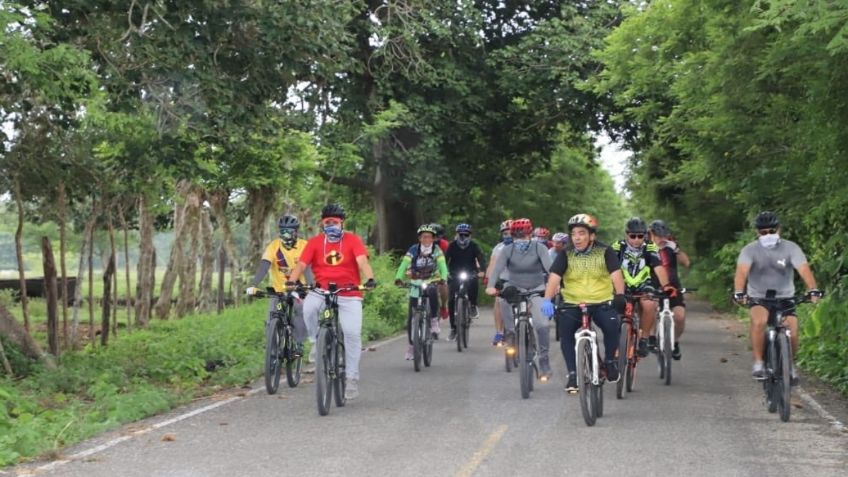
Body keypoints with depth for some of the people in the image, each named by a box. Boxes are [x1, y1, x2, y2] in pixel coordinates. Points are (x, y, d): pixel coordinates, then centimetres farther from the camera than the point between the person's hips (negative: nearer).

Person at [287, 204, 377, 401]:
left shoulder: (352, 240, -2)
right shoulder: (315, 242, 1)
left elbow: (362, 261, -15)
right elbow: (301, 264, -8)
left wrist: (370, 279, -34)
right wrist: (291, 281, -26)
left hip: (349, 295, -1)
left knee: (352, 333, -13)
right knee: (309, 307, -32)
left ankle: (352, 378, 0)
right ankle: (318, 341, -4)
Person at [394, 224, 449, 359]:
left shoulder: (437, 250, -6)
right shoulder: (413, 250, -8)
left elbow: (442, 266, -18)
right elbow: (404, 265, -18)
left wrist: (443, 278, -38)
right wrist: (398, 278, -36)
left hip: (431, 283, -1)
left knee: (433, 293, -38)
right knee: (411, 317, -3)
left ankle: (434, 321, -17)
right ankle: (411, 345, 12)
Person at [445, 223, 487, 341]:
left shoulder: (474, 246, -7)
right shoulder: (452, 246, -8)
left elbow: (481, 258, -19)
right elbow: (445, 259, -17)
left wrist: (481, 271, -39)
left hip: (470, 274, -1)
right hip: (454, 275, 1)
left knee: (473, 282, -35)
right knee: (451, 301, -10)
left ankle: (473, 306, -8)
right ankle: (453, 329, 1)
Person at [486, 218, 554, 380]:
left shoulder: (539, 248, -15)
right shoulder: (507, 250, -12)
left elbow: (549, 267, -27)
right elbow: (497, 268, -25)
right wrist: (491, 286, -43)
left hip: (536, 288, -1)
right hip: (515, 287, 1)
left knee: (542, 324, -19)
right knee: (504, 297, -34)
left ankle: (544, 360, -3)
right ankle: (510, 332, -12)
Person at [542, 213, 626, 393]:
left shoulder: (605, 252, -3)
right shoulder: (566, 254, -1)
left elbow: (616, 274, -14)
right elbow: (554, 277, -12)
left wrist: (620, 295, -32)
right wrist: (547, 300, -28)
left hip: (602, 303, -1)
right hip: (572, 304, 1)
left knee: (612, 325, -27)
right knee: (565, 330, -22)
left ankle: (610, 360, 0)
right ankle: (573, 373, -8)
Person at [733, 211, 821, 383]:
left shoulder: (790, 248, -10)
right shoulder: (750, 250, -12)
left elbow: (804, 269, -23)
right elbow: (741, 272, -27)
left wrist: (813, 290, -41)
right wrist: (739, 293, -46)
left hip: (785, 298, 1)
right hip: (758, 298, -1)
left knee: (792, 335, -12)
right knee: (759, 321, -32)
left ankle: (790, 365, 20)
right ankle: (758, 363, -18)